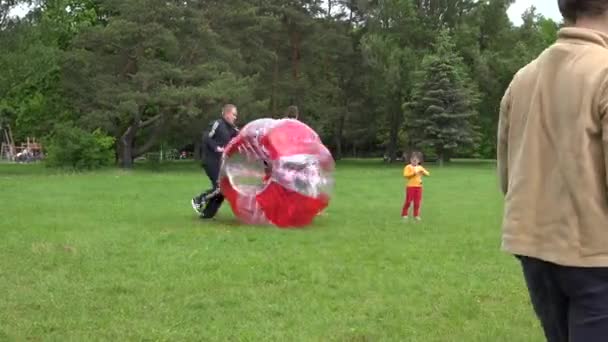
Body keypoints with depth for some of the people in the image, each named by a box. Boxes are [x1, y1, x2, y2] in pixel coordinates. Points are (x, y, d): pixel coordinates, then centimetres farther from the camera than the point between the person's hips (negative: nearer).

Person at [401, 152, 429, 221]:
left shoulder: (420, 167, 13)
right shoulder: (408, 167, -3)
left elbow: (427, 174, 9)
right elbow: (405, 175, -16)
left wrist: (423, 171, -11)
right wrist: (413, 173, -23)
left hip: (418, 187, 4)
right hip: (410, 186, -4)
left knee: (417, 202, 4)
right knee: (408, 201, -3)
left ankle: (416, 215, 12)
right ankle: (404, 214, 9)